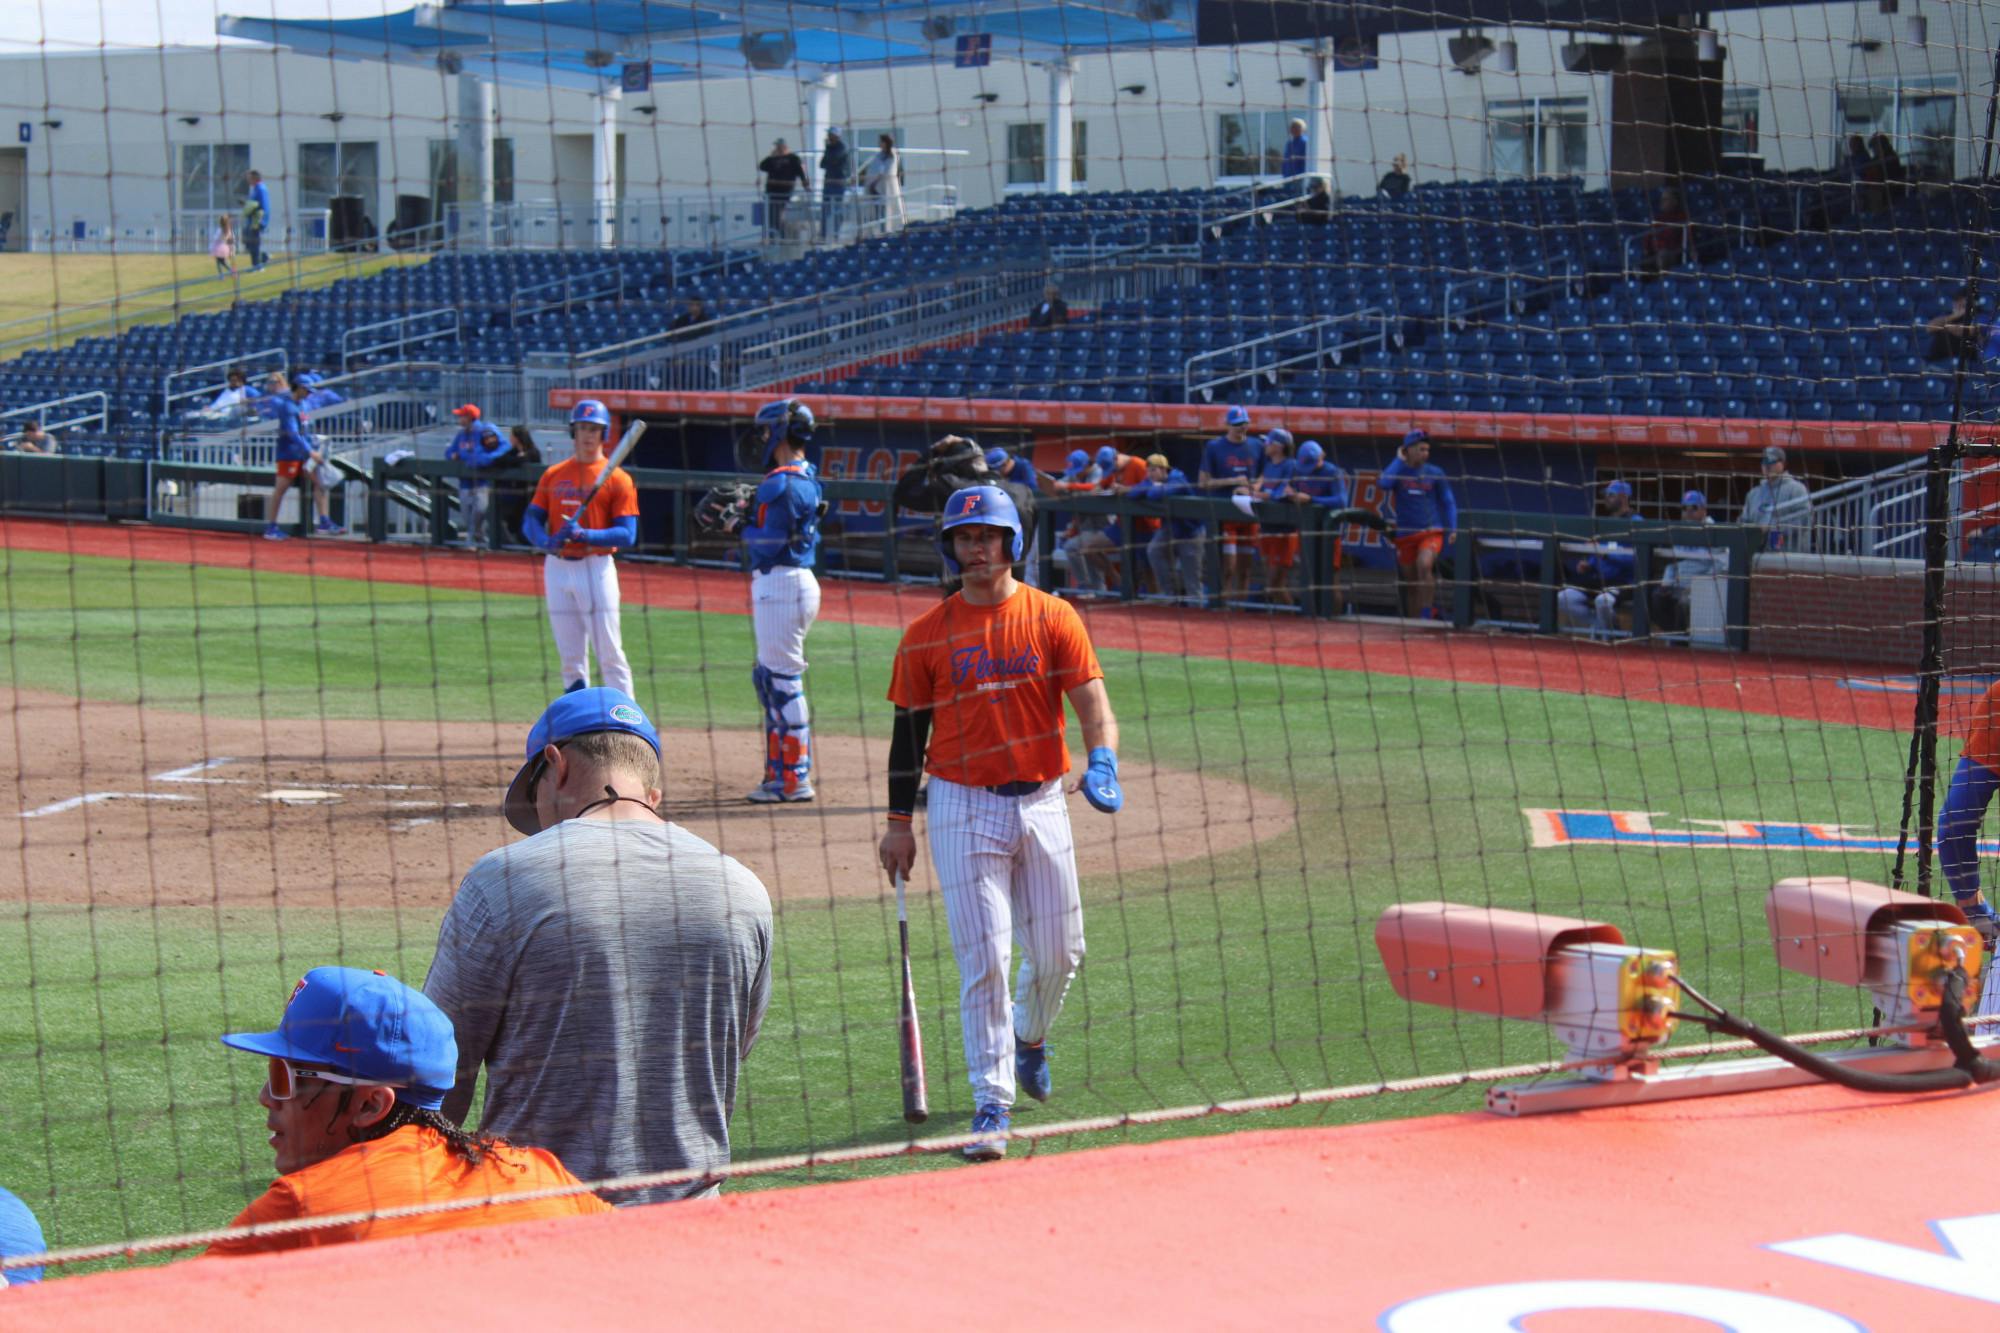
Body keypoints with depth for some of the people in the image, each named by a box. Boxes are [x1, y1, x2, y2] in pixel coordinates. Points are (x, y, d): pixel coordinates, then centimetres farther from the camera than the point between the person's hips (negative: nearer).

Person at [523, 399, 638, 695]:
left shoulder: (618, 479, 0)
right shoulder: (553, 475, 12)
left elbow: (627, 535, -8)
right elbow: (530, 521, 9)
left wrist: (584, 534, -22)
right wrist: (546, 541, -14)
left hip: (596, 567, -4)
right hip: (557, 568, 4)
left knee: (609, 654, -7)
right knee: (571, 658, 7)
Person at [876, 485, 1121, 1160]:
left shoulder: (1054, 618, -1)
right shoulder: (926, 634, 0)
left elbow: (1093, 702, -9)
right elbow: (909, 728, 5)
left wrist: (1102, 762, -29)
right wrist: (899, 822, 3)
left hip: (1041, 801, 1)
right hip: (963, 807, -1)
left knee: (1058, 952, 8)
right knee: (982, 959, -7)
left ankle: (1030, 1037, 41)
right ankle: (993, 1103, 0)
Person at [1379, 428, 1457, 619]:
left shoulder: (1435, 473, 4)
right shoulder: (1398, 469, 4)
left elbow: (1448, 502, 10)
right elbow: (1383, 483, -17)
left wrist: (1452, 528, -1)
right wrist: (1399, 460, -9)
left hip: (1432, 531, -2)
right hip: (1405, 534, 2)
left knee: (1424, 565, -29)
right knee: (1410, 584, 8)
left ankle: (1427, 615, -28)